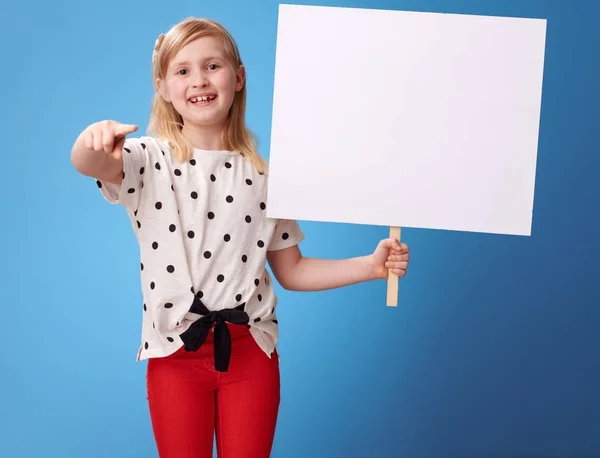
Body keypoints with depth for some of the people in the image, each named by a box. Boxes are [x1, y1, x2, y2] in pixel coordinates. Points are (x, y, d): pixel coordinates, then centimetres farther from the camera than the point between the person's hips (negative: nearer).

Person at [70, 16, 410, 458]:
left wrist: (371, 265, -2)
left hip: (251, 352, 2)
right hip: (175, 354, -1)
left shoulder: (262, 174, 4)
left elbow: (290, 271, 9)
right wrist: (93, 140, -49)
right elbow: (88, 164, -26)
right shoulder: (151, 160, -4)